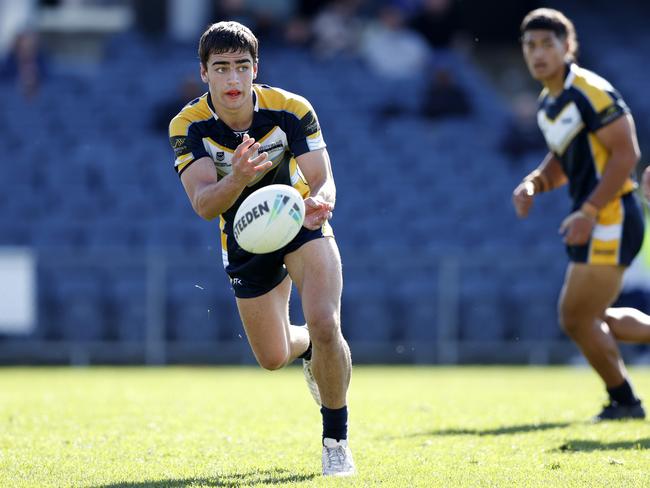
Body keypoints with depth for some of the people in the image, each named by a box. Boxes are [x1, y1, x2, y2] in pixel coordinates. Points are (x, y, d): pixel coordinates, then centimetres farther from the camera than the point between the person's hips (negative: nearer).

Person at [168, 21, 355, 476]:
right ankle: (307, 349, 51)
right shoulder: (189, 126, -22)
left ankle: (336, 438, -4)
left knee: (324, 325, -25)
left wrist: (319, 202, -51)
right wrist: (236, 179, -54)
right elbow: (204, 204, -32)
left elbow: (323, 179, -26)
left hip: (301, 223, -2)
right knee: (273, 357, 11)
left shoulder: (291, 110, -23)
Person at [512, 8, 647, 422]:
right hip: (594, 222, 10)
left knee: (578, 319, -5)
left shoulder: (590, 93, -16)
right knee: (590, 319, 15)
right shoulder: (548, 103, 13)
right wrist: (533, 185, 3)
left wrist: (589, 212, -23)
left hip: (610, 218, -10)